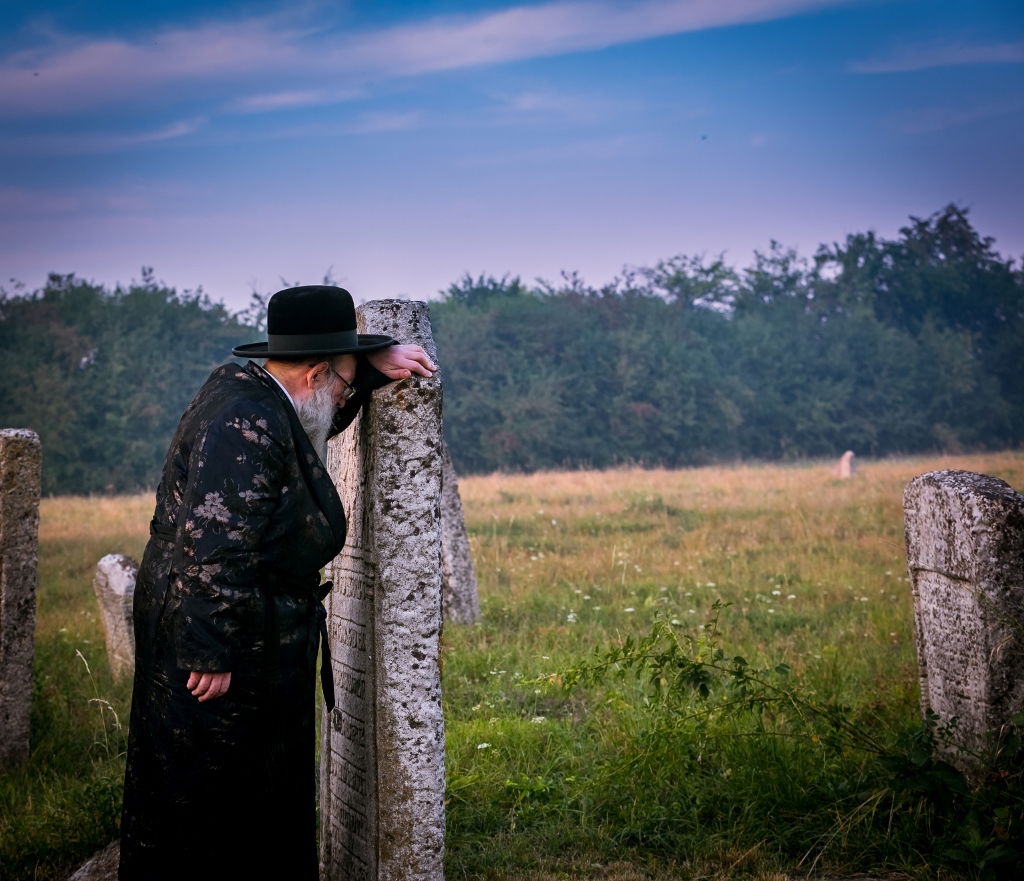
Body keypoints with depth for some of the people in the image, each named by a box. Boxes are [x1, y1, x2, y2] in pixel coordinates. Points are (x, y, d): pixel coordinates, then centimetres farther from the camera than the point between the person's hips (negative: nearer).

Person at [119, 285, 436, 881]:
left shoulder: (250, 390, 9)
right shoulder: (244, 423, -22)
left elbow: (322, 416, 31)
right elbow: (214, 547, -27)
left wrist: (371, 367, 14)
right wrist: (213, 655, -26)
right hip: (212, 641, -11)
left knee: (266, 798, 18)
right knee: (196, 802, 0)